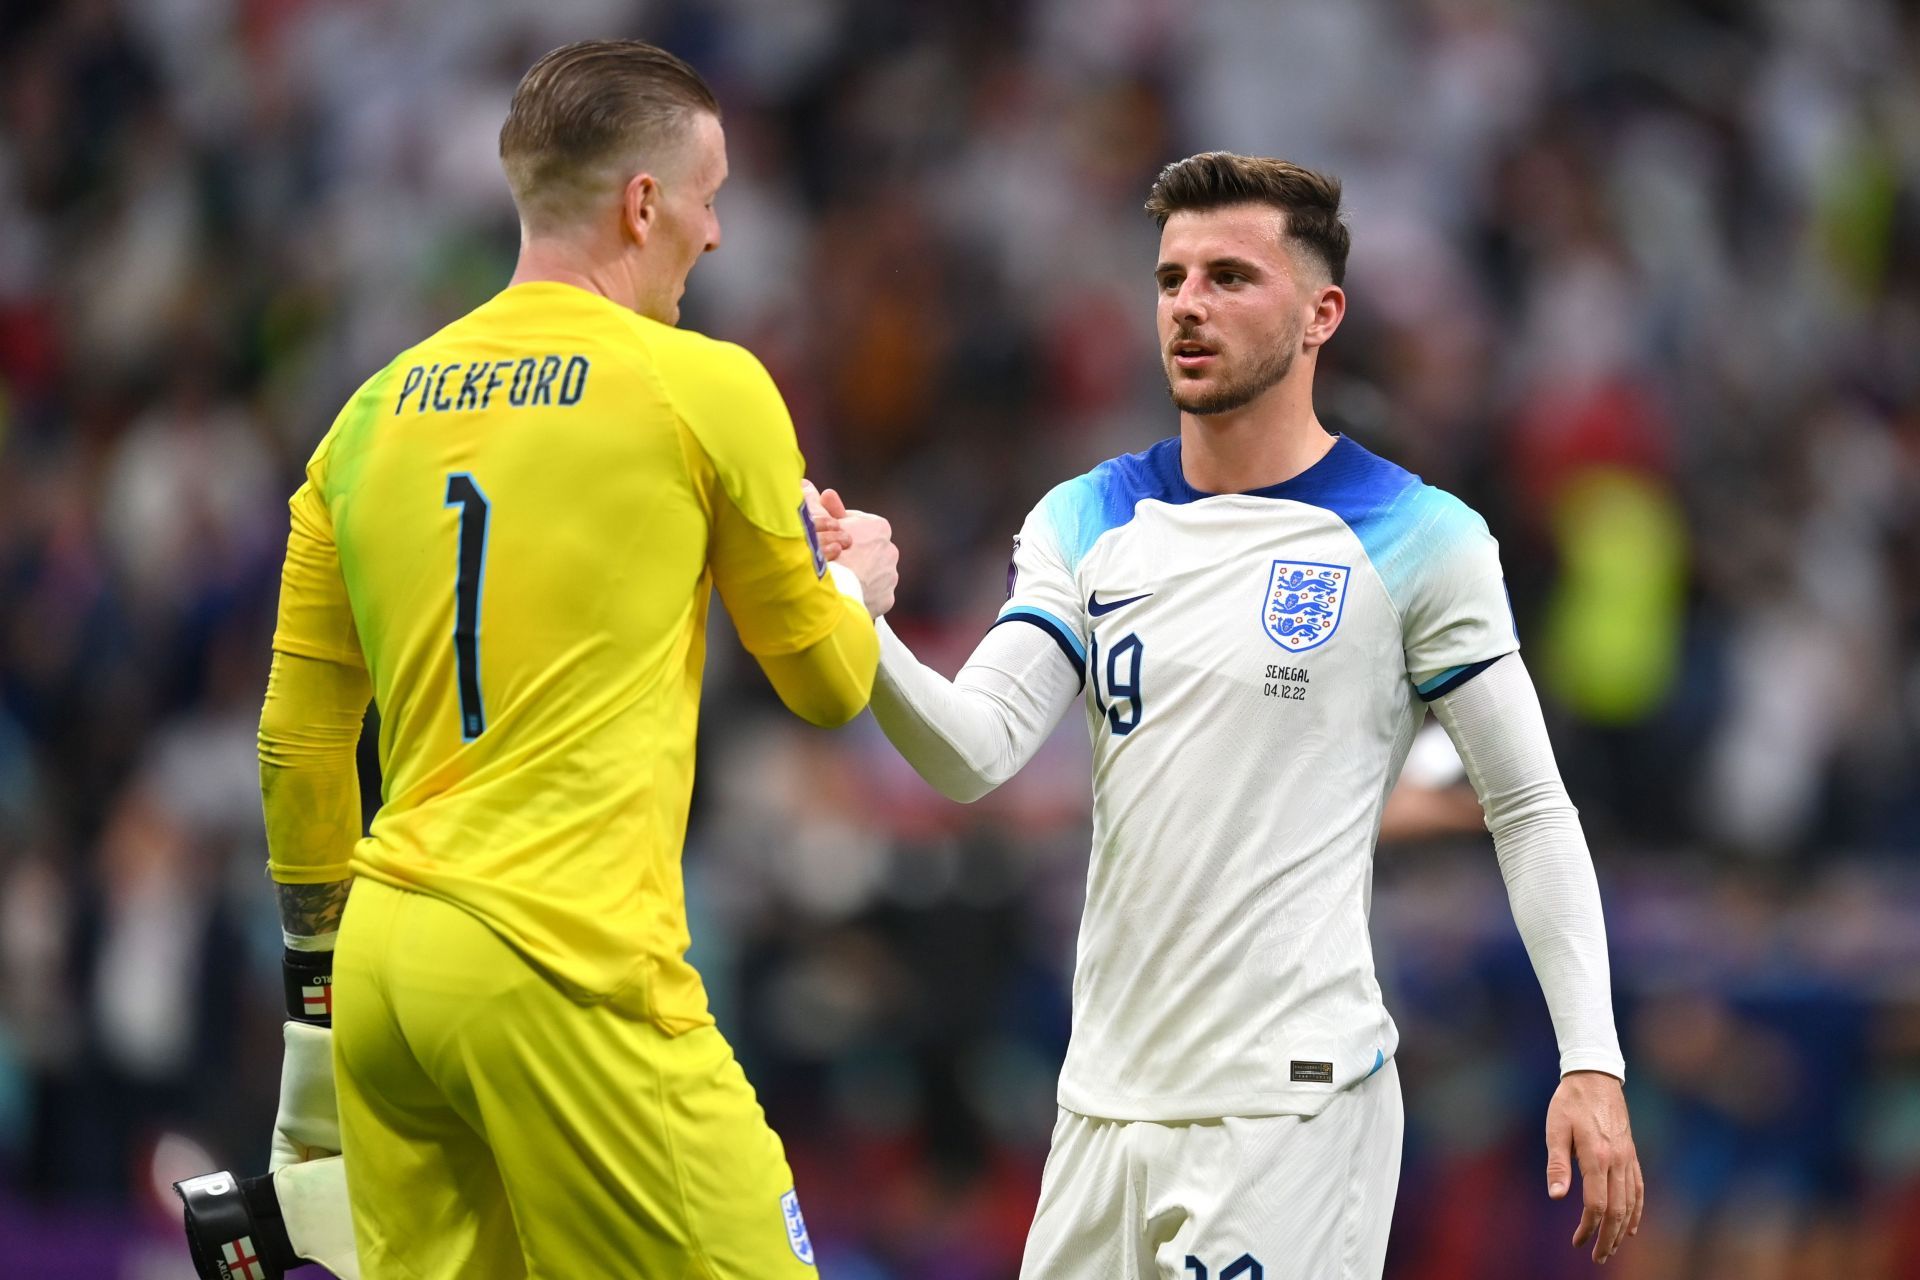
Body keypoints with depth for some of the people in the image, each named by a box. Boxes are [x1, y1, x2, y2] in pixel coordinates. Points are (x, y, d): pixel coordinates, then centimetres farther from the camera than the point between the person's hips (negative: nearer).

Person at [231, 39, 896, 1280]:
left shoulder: (378, 411, 13)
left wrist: (317, 993, 26)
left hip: (385, 953, 7)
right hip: (563, 968, -7)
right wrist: (857, 585, 32)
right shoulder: (703, 386, -2)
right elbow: (828, 685, 10)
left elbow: (298, 745, 17)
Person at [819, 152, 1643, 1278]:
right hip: (1110, 1092, 5)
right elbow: (976, 755, -1)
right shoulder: (1087, 522, 10)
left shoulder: (1419, 539, -3)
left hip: (1294, 1101, -5)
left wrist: (1592, 1063, -9)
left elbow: (1532, 811, -1)